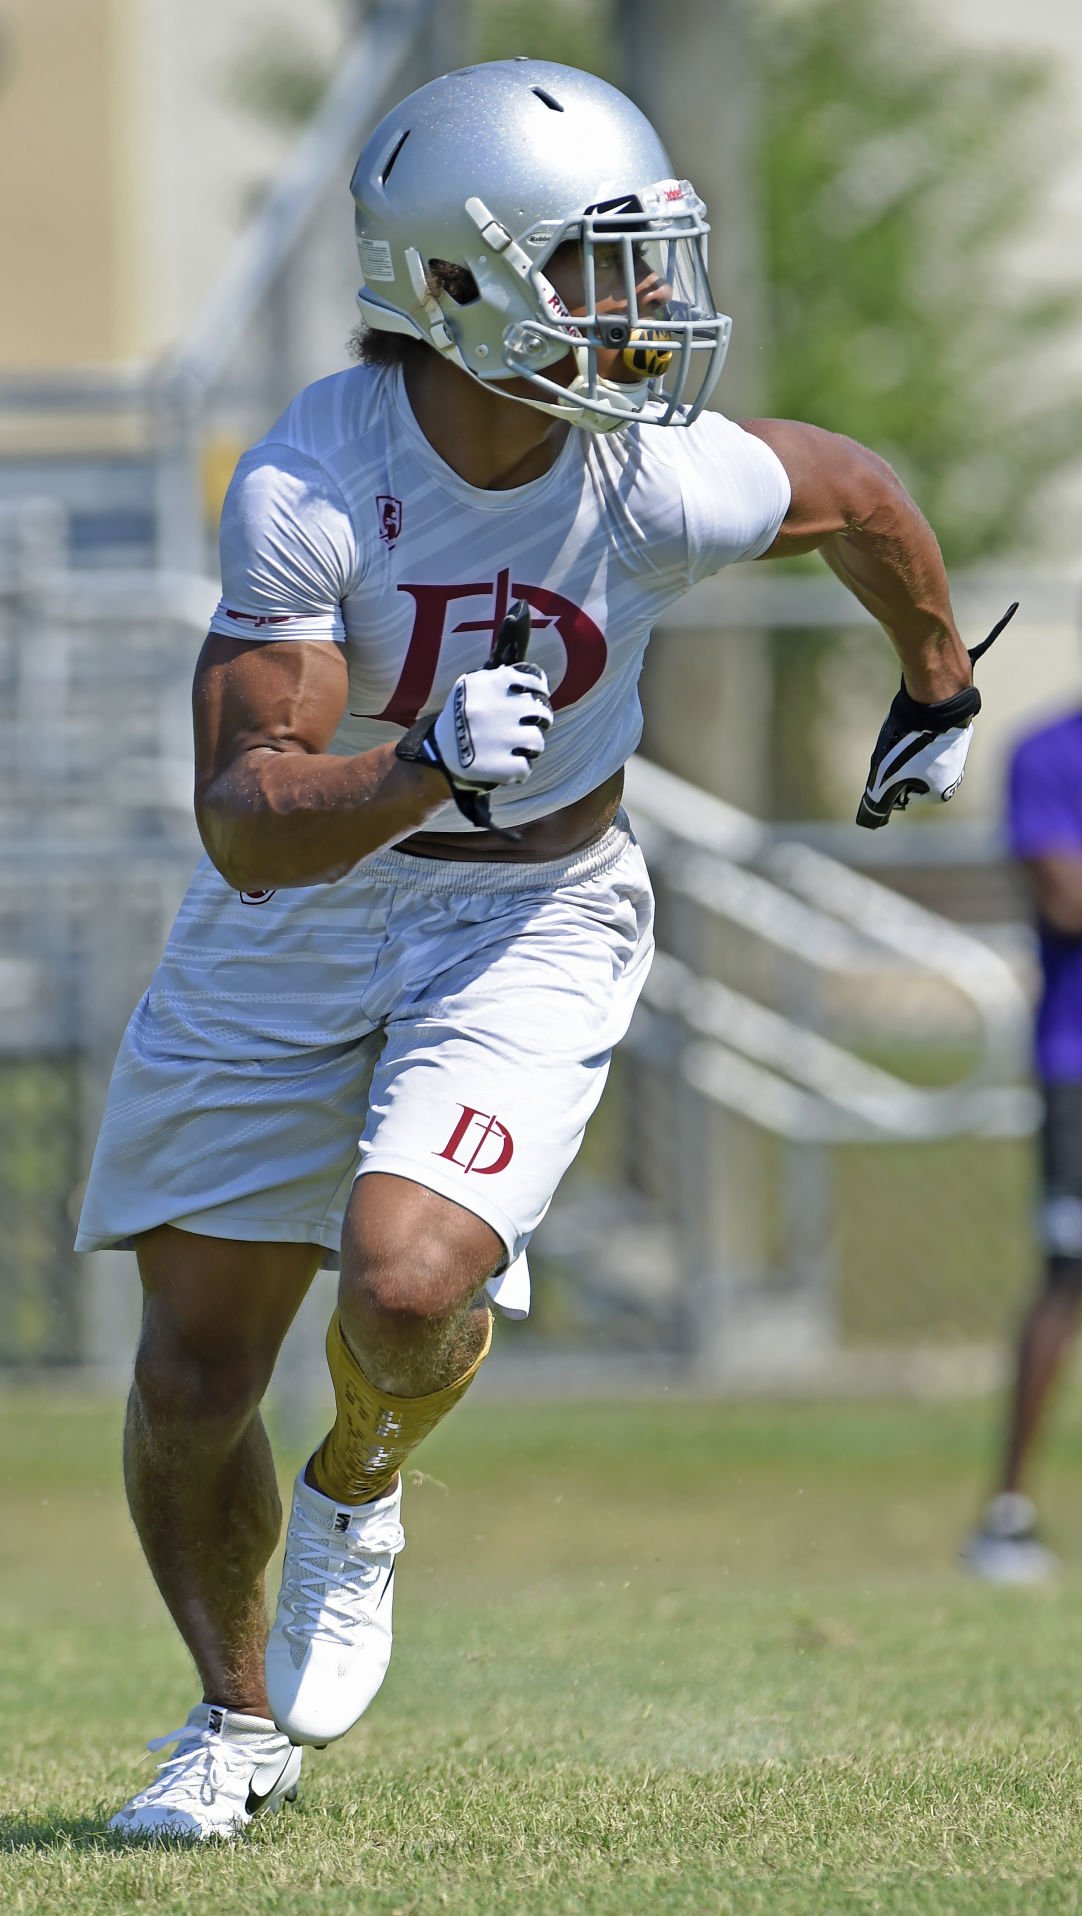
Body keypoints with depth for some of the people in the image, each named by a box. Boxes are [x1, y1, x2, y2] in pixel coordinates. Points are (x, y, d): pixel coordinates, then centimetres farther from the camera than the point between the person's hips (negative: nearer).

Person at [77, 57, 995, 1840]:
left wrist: (939, 686, 21)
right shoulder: (308, 488, -25)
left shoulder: (664, 487, -20)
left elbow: (859, 493, 4)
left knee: (406, 1289, -25)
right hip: (295, 914, 0)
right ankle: (236, 1720, 35)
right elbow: (244, 821, -28)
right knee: (192, 1385, 6)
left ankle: (356, 1500, 13)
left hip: (527, 933, 0)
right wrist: (426, 768, -47)